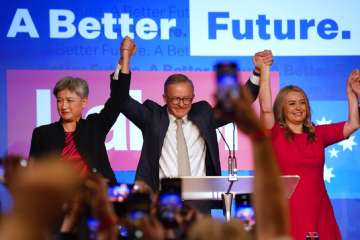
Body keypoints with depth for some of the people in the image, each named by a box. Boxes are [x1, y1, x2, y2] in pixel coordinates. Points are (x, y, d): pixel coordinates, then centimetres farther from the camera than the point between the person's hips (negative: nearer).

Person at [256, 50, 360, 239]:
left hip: (318, 212, 3)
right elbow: (265, 108, -15)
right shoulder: (275, 134, 1)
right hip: (286, 212, -3)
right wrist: (264, 70, -19)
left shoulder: (318, 134, 12)